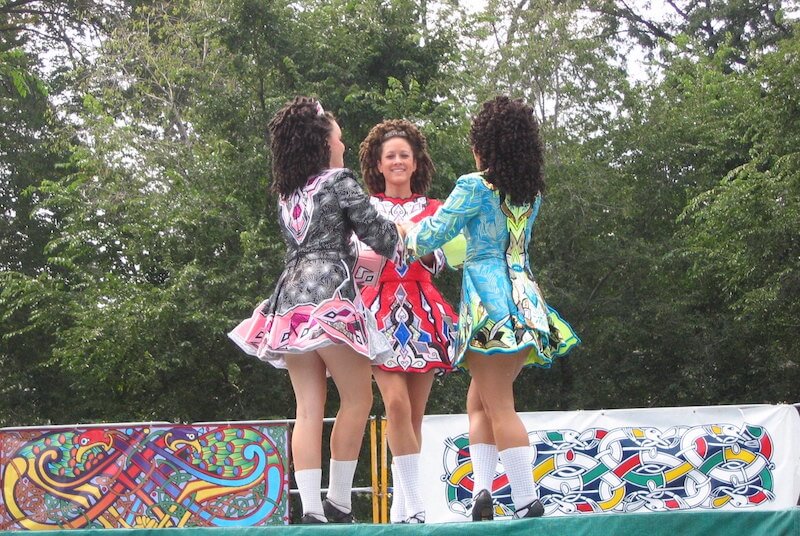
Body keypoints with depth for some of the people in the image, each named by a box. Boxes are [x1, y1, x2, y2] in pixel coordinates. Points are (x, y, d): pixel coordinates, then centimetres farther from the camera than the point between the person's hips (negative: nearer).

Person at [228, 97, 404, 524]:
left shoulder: (286, 193, 19)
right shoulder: (338, 181, 0)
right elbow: (379, 235, 2)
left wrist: (353, 259, 37)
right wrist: (403, 240, 23)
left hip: (290, 296, 7)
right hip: (329, 296, -7)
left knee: (308, 409, 2)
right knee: (357, 398, 2)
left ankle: (310, 509, -5)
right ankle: (338, 503, 0)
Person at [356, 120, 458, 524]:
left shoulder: (432, 209, 14)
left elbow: (440, 262, 9)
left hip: (421, 311, 2)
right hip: (381, 308, -2)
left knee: (415, 413, 0)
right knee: (396, 403, -18)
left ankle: (402, 506, 7)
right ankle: (414, 504, -17)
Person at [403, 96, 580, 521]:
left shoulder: (475, 186, -6)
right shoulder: (532, 192, 13)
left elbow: (431, 236, -4)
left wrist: (407, 235, 20)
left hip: (488, 298, -7)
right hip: (524, 293, 7)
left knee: (498, 406, -4)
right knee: (480, 400, 14)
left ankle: (527, 499, -8)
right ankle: (482, 489, 3)